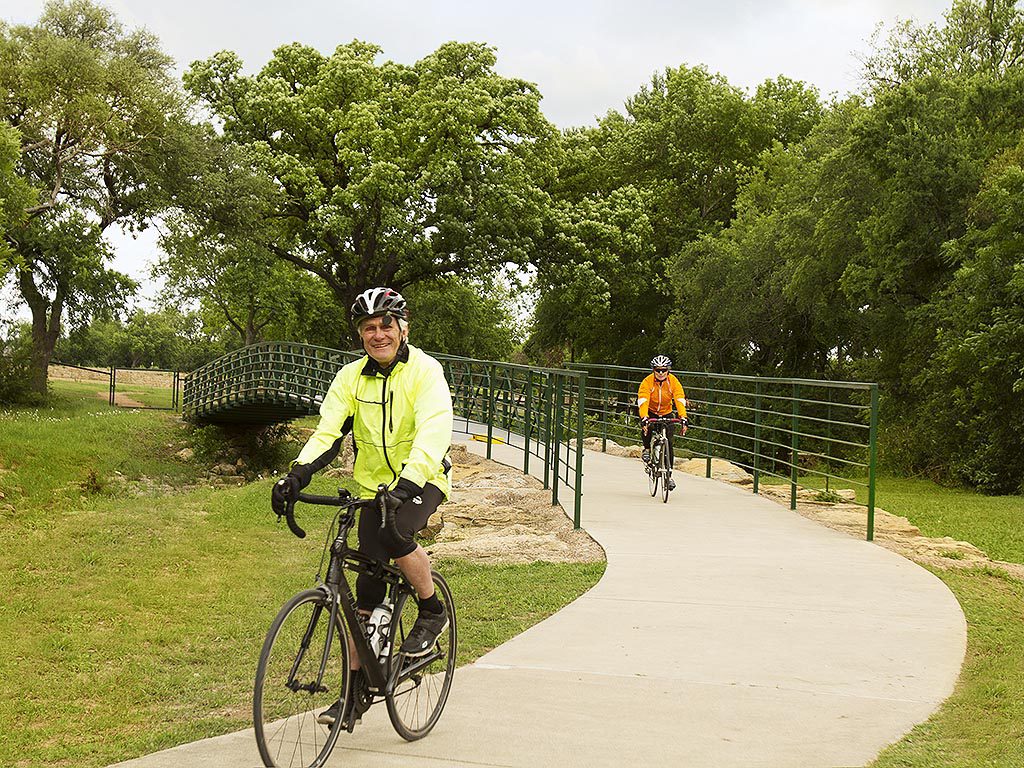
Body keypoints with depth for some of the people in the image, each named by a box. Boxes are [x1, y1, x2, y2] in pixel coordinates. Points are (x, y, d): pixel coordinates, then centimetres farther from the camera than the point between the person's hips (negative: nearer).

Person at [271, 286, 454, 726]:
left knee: (396, 534, -35)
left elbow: (433, 433, -28)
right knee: (367, 594, 2)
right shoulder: (351, 378, -1)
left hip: (422, 480, -4)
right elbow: (328, 431, -9)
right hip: (375, 487, 4)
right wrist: (298, 474, -27)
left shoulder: (425, 371, -14)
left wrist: (408, 482, -43)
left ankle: (432, 611, -9)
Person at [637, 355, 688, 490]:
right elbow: (643, 401, -32)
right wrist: (644, 418, -48)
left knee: (668, 443, -9)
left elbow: (680, 400, -26)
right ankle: (647, 448, -6)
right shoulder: (647, 382, -22)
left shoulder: (673, 382, -18)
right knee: (646, 426, -35)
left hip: (666, 414, 1)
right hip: (650, 412, -1)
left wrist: (683, 418, -41)